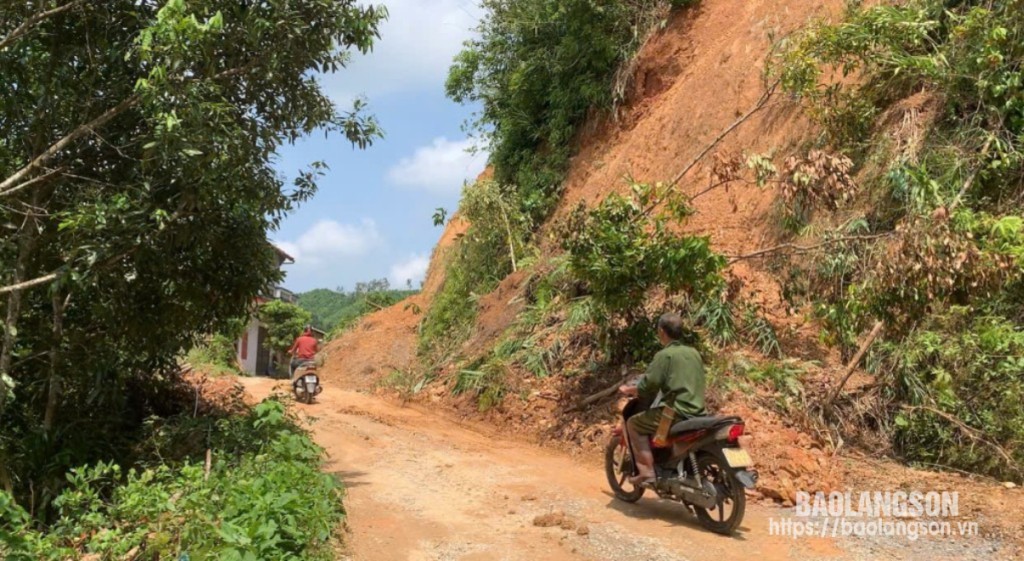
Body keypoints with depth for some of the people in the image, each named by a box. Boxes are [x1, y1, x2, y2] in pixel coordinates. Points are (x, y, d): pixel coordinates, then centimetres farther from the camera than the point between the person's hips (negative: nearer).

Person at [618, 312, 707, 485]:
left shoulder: (664, 355, -9)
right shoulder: (694, 352, 13)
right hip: (698, 412, 8)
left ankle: (647, 471, -4)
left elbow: (648, 386, -14)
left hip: (677, 413, -8)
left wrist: (629, 390, 4)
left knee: (634, 423, 5)